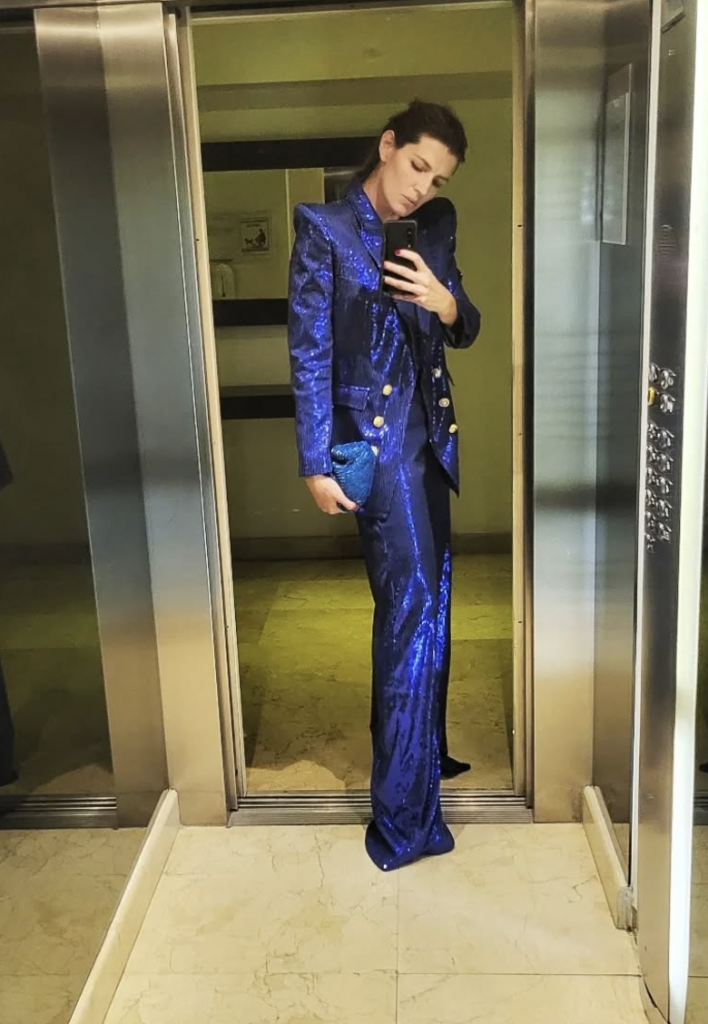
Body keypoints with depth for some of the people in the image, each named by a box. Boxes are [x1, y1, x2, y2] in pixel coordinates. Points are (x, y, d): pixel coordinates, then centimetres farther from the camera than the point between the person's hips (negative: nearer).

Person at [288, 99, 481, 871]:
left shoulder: (437, 224, 10)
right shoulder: (324, 228, -7)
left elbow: (465, 331, 13)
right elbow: (309, 351, -10)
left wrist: (446, 304, -11)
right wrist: (317, 464, -14)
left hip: (429, 430, 7)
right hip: (373, 432, -7)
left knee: (427, 596, 15)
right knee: (411, 605, -10)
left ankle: (421, 750, 34)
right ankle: (403, 819, -2)